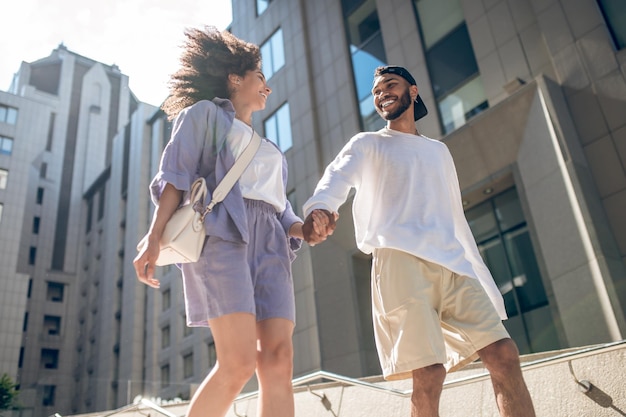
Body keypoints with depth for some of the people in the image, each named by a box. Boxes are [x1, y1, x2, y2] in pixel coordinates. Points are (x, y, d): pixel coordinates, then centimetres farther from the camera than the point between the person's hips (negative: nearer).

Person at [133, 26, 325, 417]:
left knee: (278, 361, -11)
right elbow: (175, 174, 2)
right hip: (222, 234, -6)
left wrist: (306, 228, 2)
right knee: (239, 363, -20)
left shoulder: (267, 149, 34)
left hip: (269, 243, 6)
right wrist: (155, 237, -13)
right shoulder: (205, 113, 17)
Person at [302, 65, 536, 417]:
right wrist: (321, 206, -34)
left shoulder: (439, 150, 29)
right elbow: (339, 176, -9)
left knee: (504, 354, -6)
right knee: (429, 374, -14)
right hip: (401, 260, -4)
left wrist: (482, 277, 21)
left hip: (454, 263, 5)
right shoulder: (367, 144, 15)